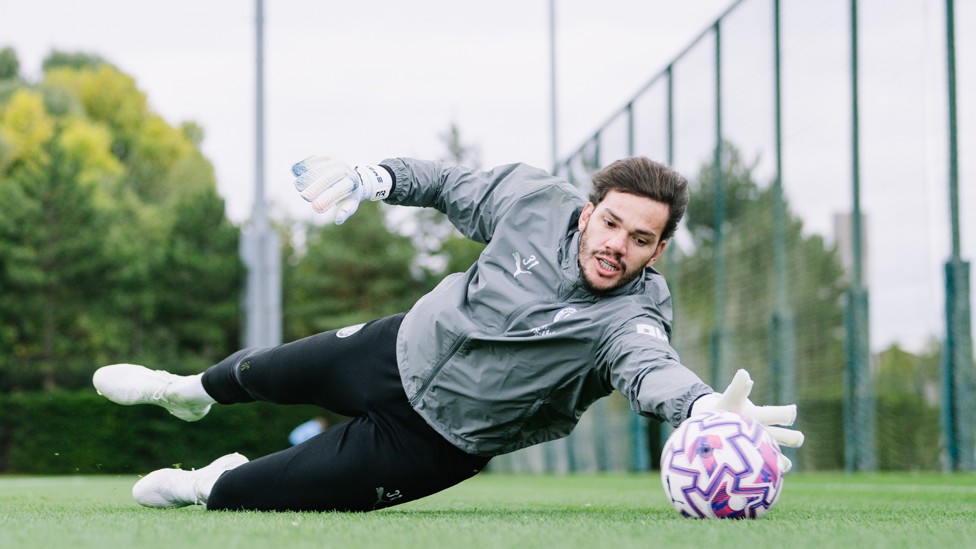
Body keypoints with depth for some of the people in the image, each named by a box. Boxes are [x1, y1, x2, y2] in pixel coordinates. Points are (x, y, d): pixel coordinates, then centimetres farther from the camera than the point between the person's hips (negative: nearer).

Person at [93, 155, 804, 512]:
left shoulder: (630, 321, -33)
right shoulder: (536, 200, -20)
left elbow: (654, 373, -55)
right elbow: (452, 184, 0)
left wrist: (711, 407, -76)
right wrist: (373, 178, -11)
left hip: (437, 439, -4)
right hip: (405, 348, 4)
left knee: (268, 493, 1)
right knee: (269, 372, 27)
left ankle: (207, 488, 38)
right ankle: (192, 391, 64)